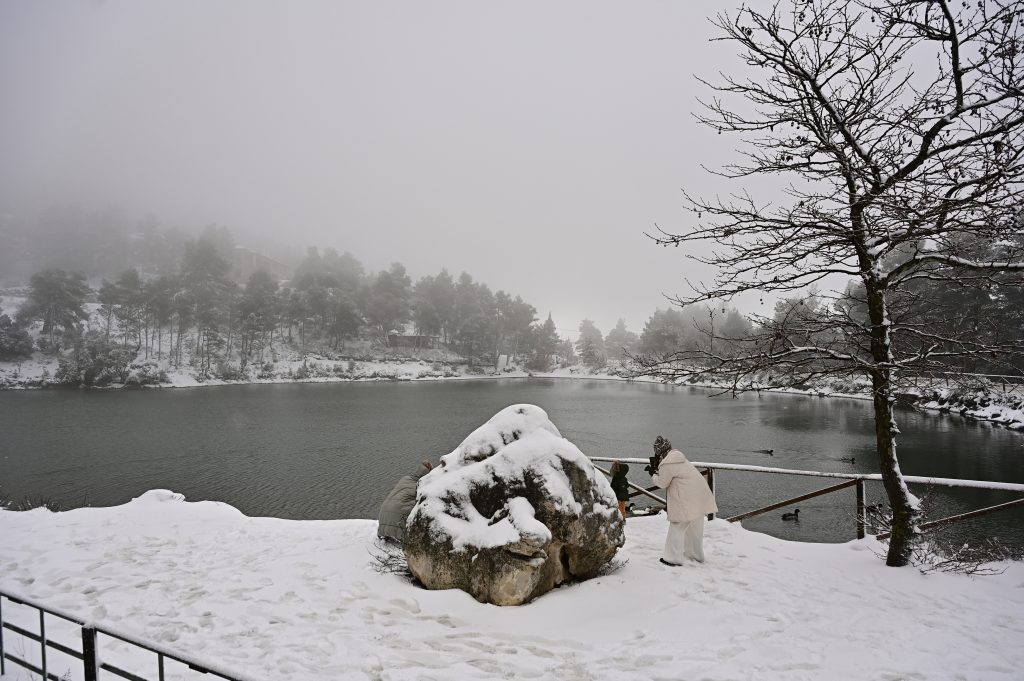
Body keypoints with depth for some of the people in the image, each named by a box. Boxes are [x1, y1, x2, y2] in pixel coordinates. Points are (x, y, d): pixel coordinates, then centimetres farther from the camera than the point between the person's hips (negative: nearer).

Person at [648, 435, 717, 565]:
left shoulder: (667, 464, -17)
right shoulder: (677, 457, 11)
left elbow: (663, 483, -8)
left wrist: (653, 474, 8)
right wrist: (656, 469, 13)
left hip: (687, 501, -9)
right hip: (700, 496, 10)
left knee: (677, 527, 0)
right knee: (695, 528, 22)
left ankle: (673, 558, 2)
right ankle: (696, 555, 35)